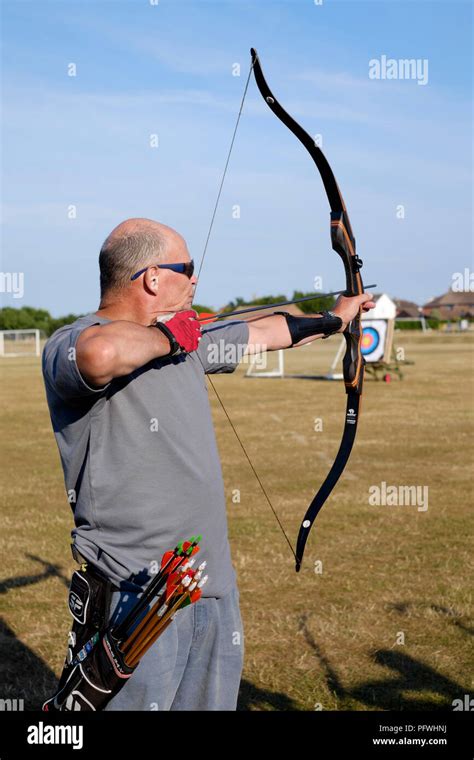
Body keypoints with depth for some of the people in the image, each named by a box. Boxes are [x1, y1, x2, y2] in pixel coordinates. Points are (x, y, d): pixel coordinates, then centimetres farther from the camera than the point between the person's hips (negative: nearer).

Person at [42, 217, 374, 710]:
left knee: (215, 700, 15)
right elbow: (102, 354, -39)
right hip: (140, 594, -8)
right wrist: (166, 335, -20)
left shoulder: (186, 338, 12)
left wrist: (334, 319, 40)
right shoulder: (70, 344, -14)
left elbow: (264, 333, 28)